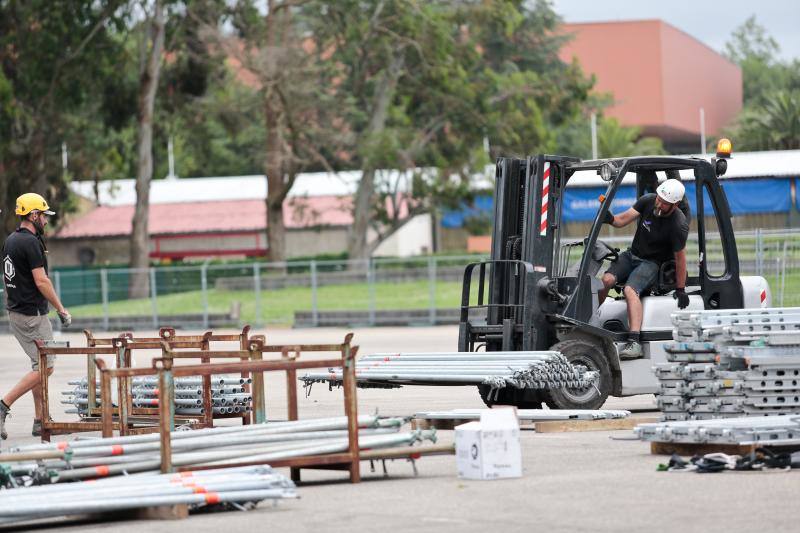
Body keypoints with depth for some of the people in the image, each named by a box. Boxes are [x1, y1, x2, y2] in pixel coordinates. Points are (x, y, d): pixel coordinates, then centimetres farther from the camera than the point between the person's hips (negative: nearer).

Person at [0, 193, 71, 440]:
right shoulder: (30, 242, -17)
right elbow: (41, 282, -19)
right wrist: (62, 310, -11)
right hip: (32, 315, -10)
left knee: (40, 365, 14)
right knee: (45, 367, -6)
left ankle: (40, 421, 12)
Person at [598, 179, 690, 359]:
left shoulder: (679, 226, -19)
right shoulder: (648, 201, -5)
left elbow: (680, 258, -13)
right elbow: (623, 220, -3)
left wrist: (680, 289, -7)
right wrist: (610, 219, -26)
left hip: (652, 262, -6)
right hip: (632, 255, 6)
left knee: (630, 290, -31)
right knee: (606, 280, -22)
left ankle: (634, 342, -41)